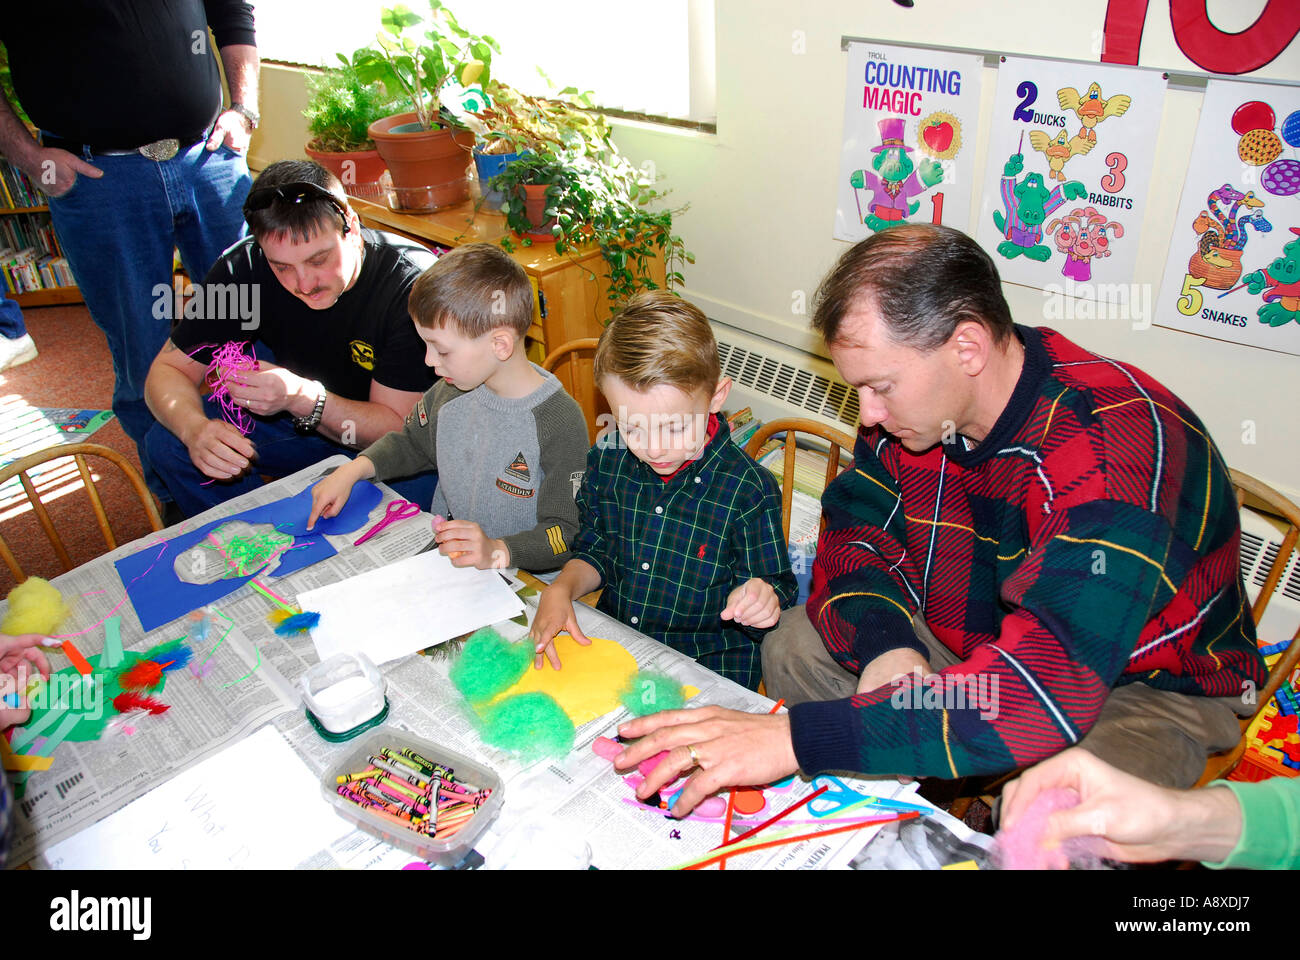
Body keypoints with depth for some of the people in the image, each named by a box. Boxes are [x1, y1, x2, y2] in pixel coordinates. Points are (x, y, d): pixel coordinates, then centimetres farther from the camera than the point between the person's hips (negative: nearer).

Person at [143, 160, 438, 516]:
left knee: (420, 485, -36)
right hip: (298, 421, 4)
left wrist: (301, 398, -40)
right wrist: (197, 428, -32)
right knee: (168, 441, -13)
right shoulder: (244, 268, -15)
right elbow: (168, 370, -9)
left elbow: (401, 429, -25)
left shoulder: (413, 283, -28)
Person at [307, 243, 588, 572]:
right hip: (438, 554, 7)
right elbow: (412, 444, 21)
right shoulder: (454, 388, 2)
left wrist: (497, 552, -35)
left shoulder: (561, 424, -22)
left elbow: (565, 533, -20)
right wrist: (352, 470, 7)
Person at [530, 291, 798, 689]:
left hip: (709, 663, -4)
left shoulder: (748, 489, -18)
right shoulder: (607, 456, -4)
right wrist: (561, 590, -9)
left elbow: (776, 585, -6)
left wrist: (760, 601, -29)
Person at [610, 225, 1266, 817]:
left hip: (1147, 686, -5)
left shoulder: (1114, 443, -35)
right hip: (974, 648, 6)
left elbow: (1046, 689, -45)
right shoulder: (915, 396, -12)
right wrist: (887, 646, -27)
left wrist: (797, 738, -49)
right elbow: (855, 534, -3)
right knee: (796, 646, -5)